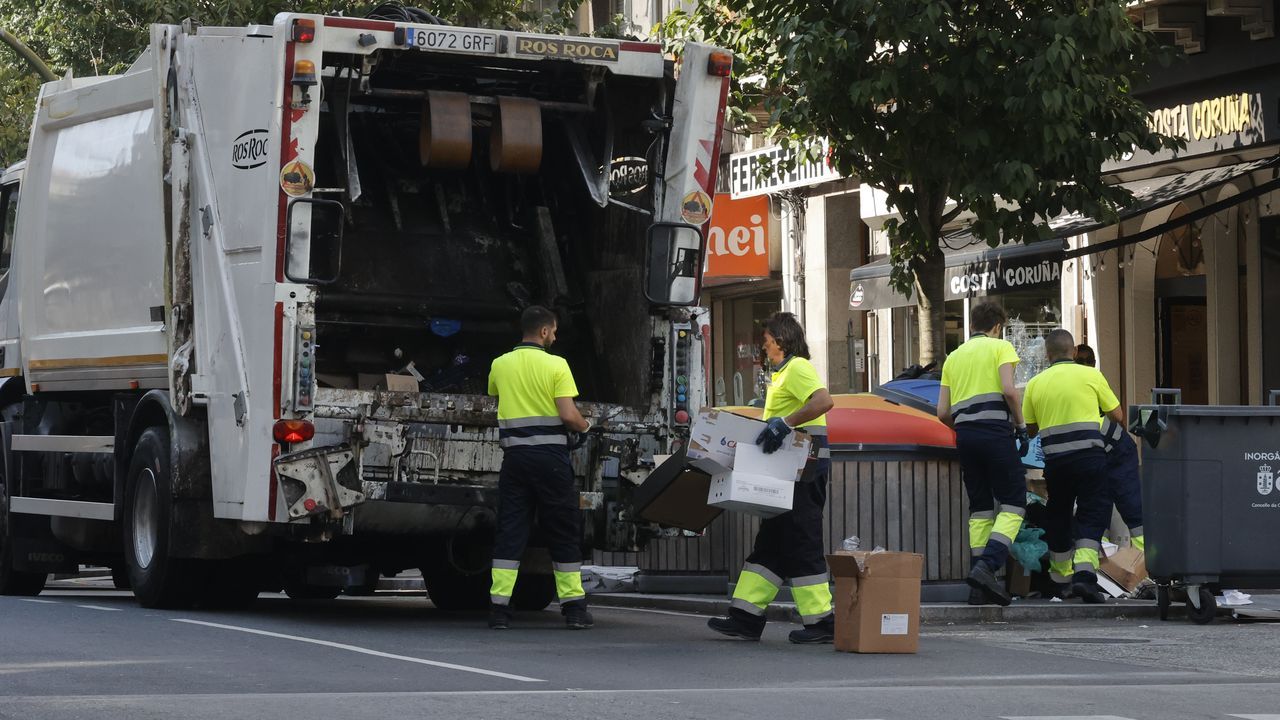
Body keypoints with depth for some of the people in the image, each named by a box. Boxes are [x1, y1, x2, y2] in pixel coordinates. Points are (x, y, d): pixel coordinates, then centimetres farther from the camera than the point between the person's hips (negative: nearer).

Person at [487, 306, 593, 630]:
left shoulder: (500, 365, 6)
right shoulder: (556, 365, -7)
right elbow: (569, 415, -12)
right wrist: (586, 426, 8)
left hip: (514, 454, 3)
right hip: (550, 454, -3)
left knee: (510, 530, 4)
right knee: (563, 532, 6)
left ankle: (499, 606, -5)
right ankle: (573, 606, 8)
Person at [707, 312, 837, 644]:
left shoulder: (797, 368, -12)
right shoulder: (783, 372, 20)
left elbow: (824, 401, -28)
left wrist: (785, 422, -31)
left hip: (803, 468, -11)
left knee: (801, 542, -8)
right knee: (771, 541, 9)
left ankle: (821, 621, -5)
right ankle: (746, 617, 10)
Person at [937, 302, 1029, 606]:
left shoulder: (953, 357, 20)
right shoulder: (1001, 347, 5)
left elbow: (943, 412, 14)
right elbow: (1008, 390, -12)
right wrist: (1021, 426, -2)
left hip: (965, 434, 6)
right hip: (995, 430, -6)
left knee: (980, 507, 9)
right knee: (1013, 504, -2)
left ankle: (979, 587, 4)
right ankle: (987, 566, -22)